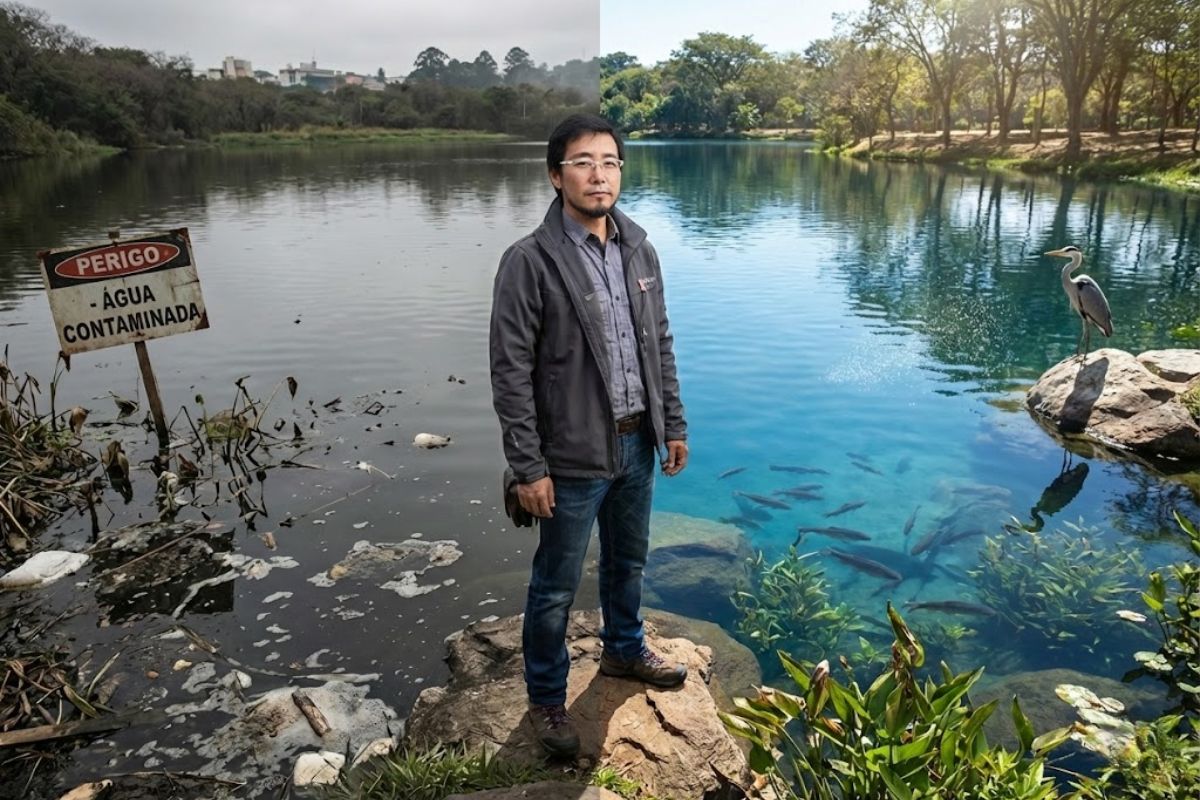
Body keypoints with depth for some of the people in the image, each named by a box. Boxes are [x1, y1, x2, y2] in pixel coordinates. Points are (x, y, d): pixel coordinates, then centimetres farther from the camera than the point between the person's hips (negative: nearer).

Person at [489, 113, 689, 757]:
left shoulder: (639, 250, 4)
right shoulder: (529, 262, -16)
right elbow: (511, 372, -16)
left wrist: (673, 424, 10)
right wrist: (528, 466, -17)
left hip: (636, 446, 6)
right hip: (573, 458, -6)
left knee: (628, 561, 25)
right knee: (556, 587, 9)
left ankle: (624, 651, 50)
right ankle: (546, 698, 30)